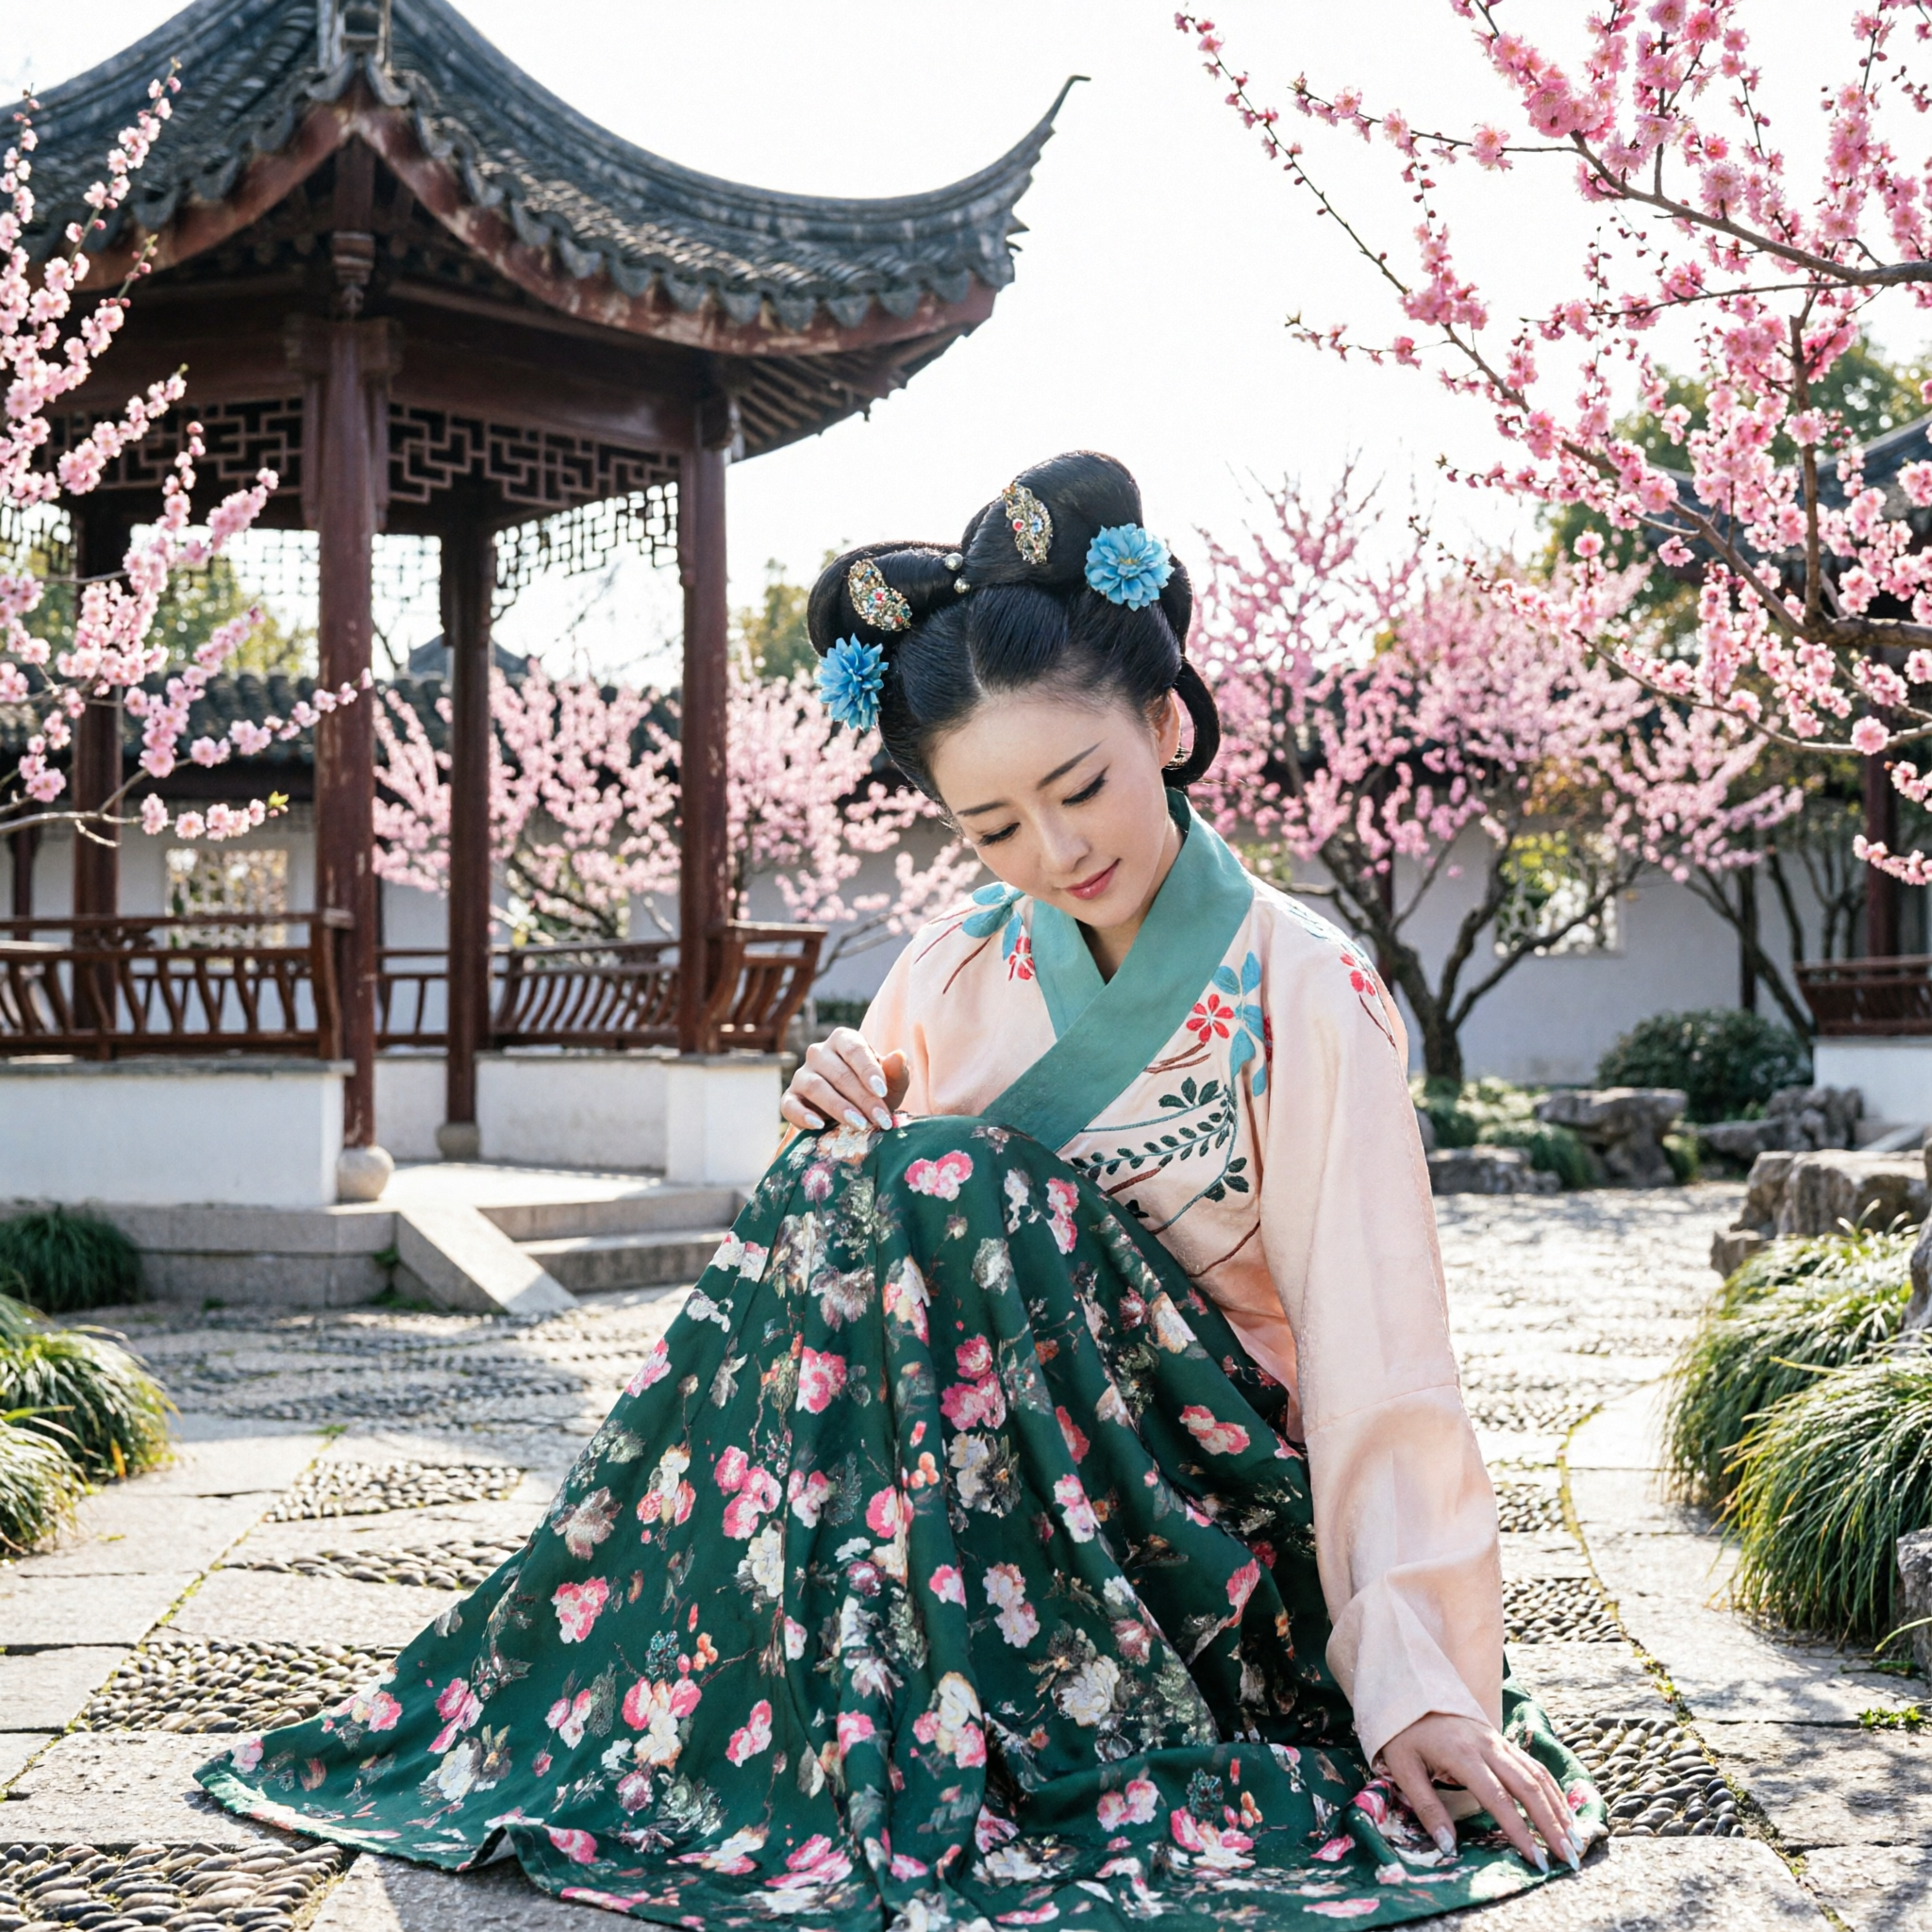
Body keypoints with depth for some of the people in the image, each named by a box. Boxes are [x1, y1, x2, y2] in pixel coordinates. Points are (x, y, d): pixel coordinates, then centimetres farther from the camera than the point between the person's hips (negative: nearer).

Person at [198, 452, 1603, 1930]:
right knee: (863, 1191, -22)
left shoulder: (1303, 996, -10)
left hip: (1202, 1527, -4)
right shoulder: (950, 980, 4)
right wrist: (844, 1143, -11)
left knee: (934, 1191, -25)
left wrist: (1426, 1683, -22)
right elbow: (889, 1267, 11)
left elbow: (1380, 1358, -15)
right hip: (1003, 1514, 4)